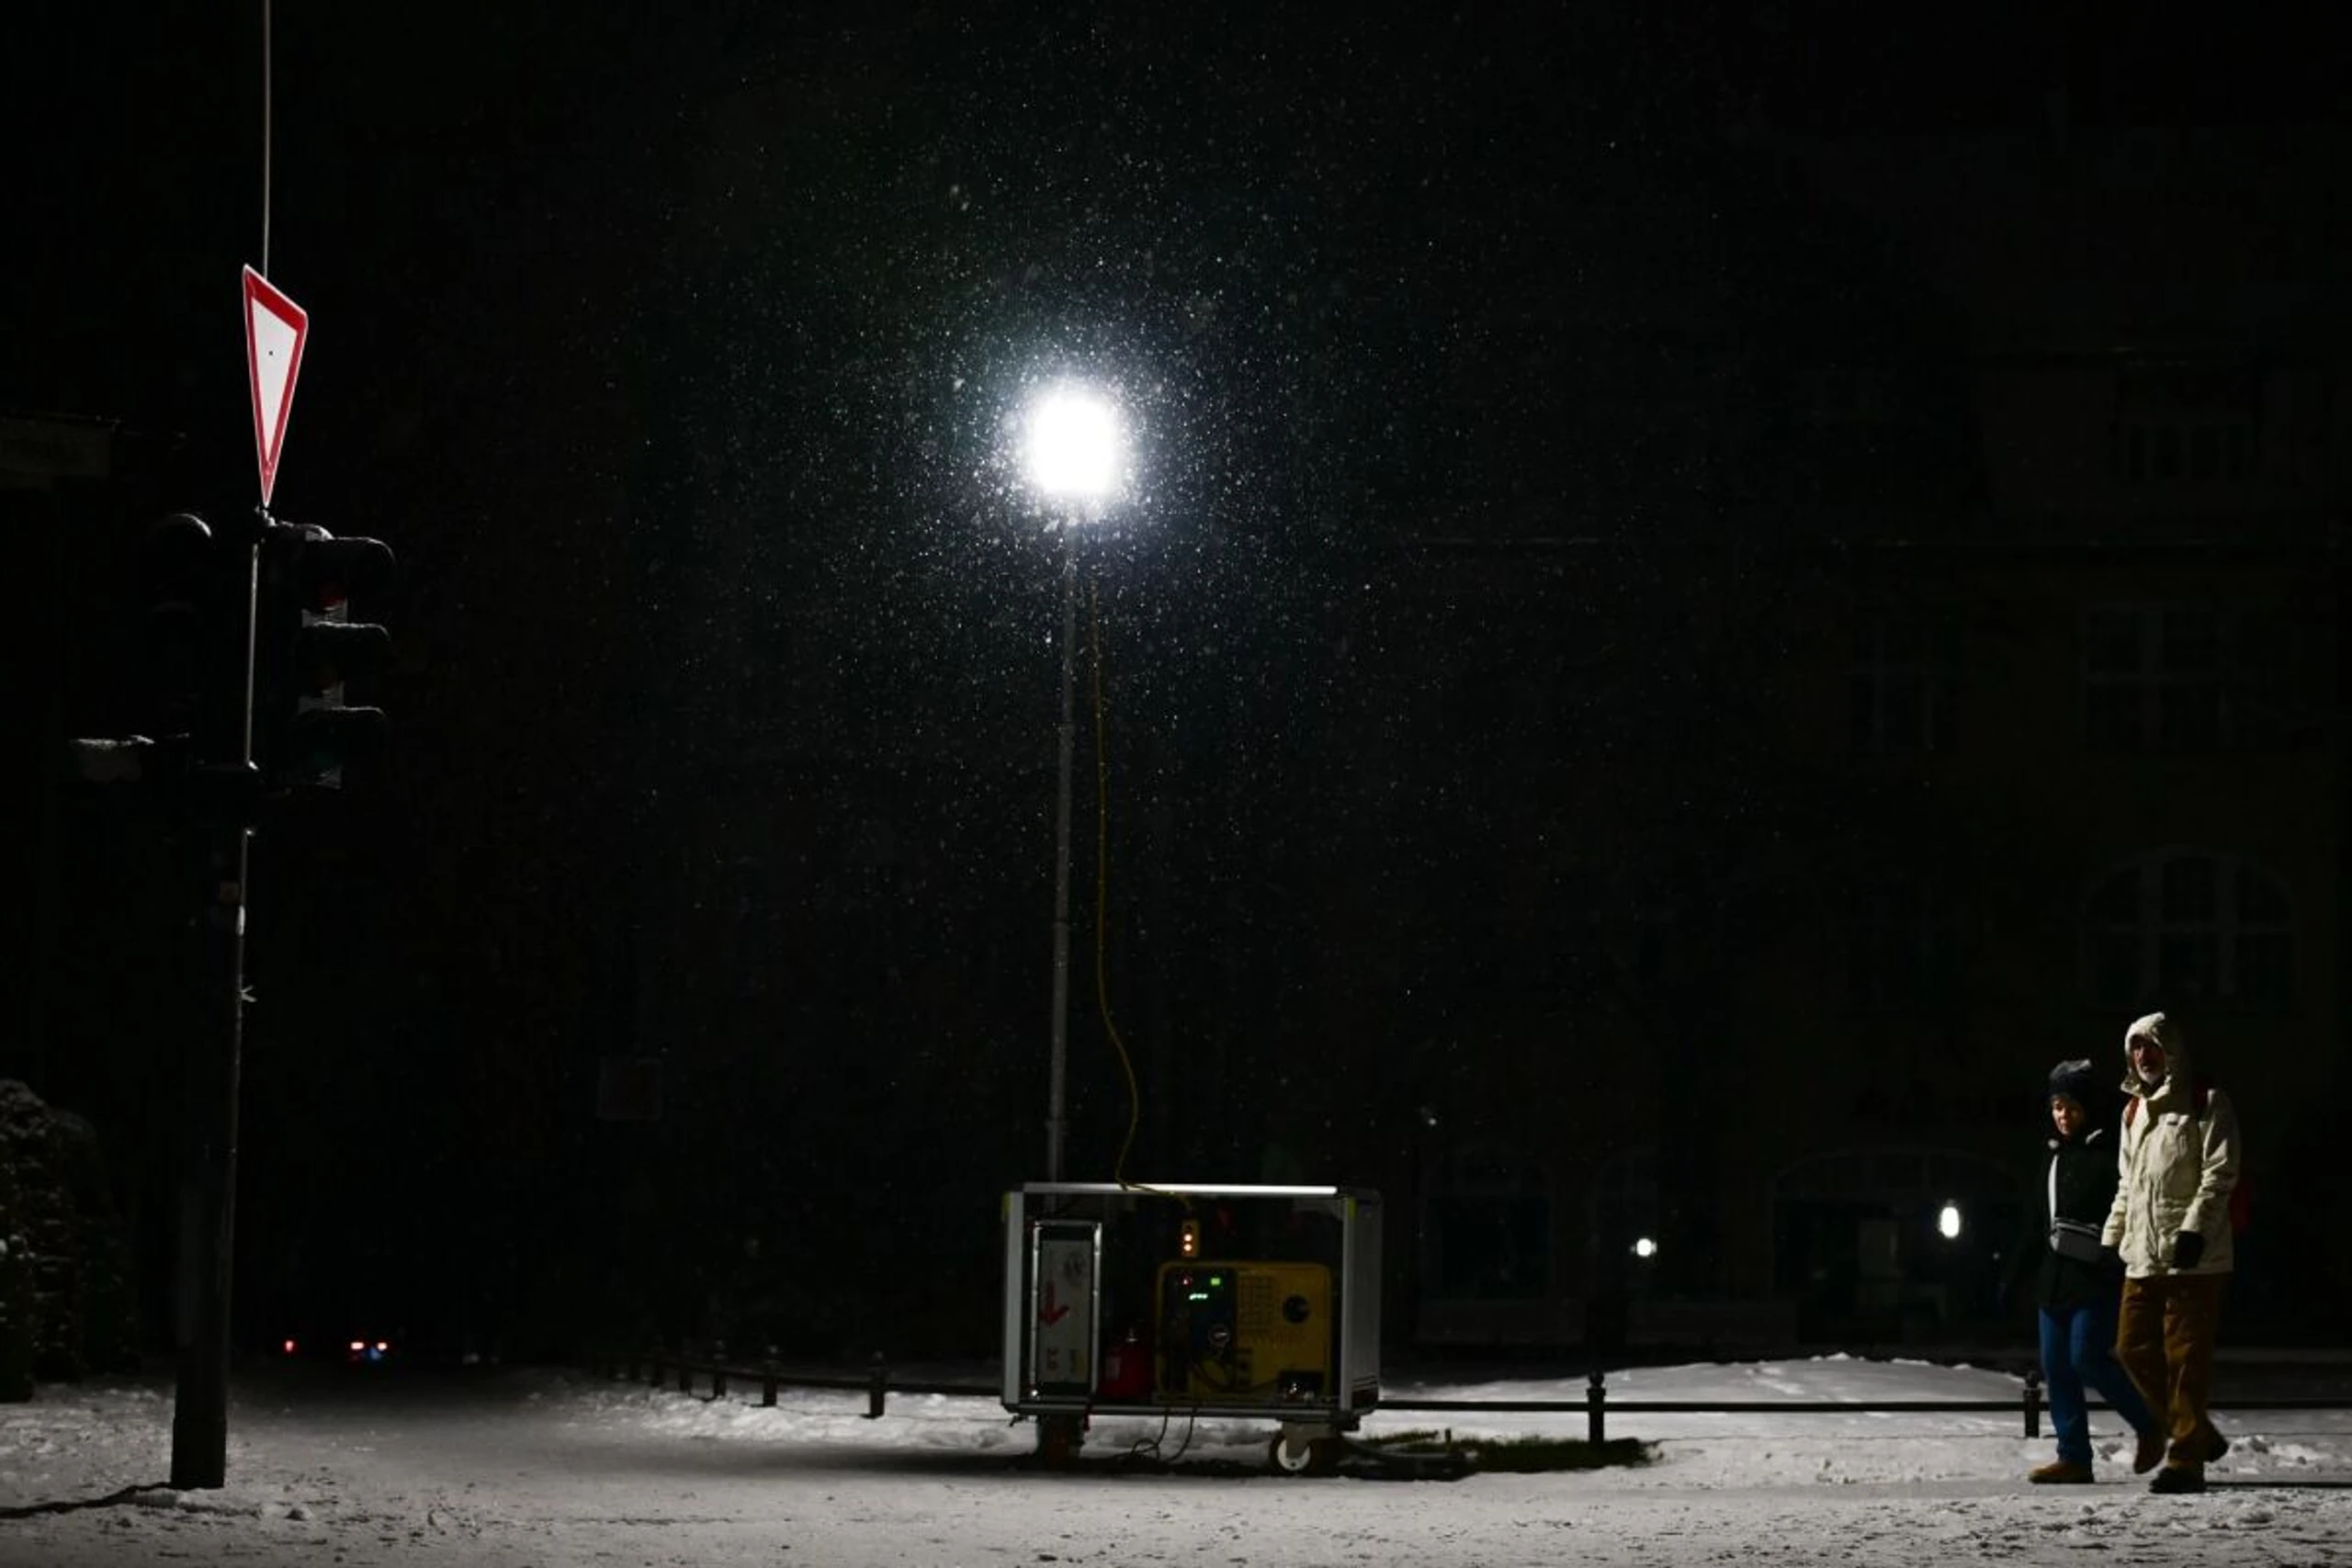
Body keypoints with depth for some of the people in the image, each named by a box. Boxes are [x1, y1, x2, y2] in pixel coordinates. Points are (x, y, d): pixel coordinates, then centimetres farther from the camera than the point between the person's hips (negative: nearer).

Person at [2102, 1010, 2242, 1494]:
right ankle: (2196, 1435, 19)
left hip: (2193, 1256, -7)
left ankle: (2186, 1458, -4)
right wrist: (2111, 1239, 18)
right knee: (2134, 1348, 5)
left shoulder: (2205, 1104, -3)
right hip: (2143, 1256, 8)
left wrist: (2195, 1228, -21)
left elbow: (2219, 1174, -11)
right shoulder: (2134, 1111, 19)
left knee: (2186, 1356, -7)